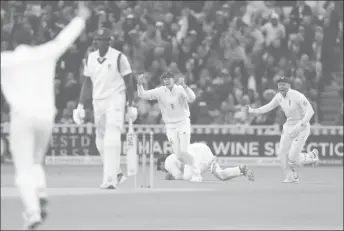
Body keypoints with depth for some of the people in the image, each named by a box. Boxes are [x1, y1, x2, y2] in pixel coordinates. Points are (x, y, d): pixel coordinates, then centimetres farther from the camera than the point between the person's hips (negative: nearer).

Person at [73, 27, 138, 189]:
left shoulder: (118, 57, -7)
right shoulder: (90, 58, 8)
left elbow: (129, 83, -2)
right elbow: (87, 83, 13)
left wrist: (130, 106, -4)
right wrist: (81, 106, 8)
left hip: (115, 100, -6)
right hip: (97, 102, 6)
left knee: (112, 141, -15)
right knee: (101, 142, 10)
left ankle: (110, 180, -19)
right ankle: (116, 173, 27)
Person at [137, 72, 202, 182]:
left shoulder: (180, 89, -11)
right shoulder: (160, 92, -3)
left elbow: (191, 98, -29)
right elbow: (142, 95, -5)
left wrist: (184, 86, -42)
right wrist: (140, 84, -22)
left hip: (183, 123, -3)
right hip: (170, 126, 3)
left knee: (184, 152, -16)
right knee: (178, 156, -2)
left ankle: (196, 174, -1)